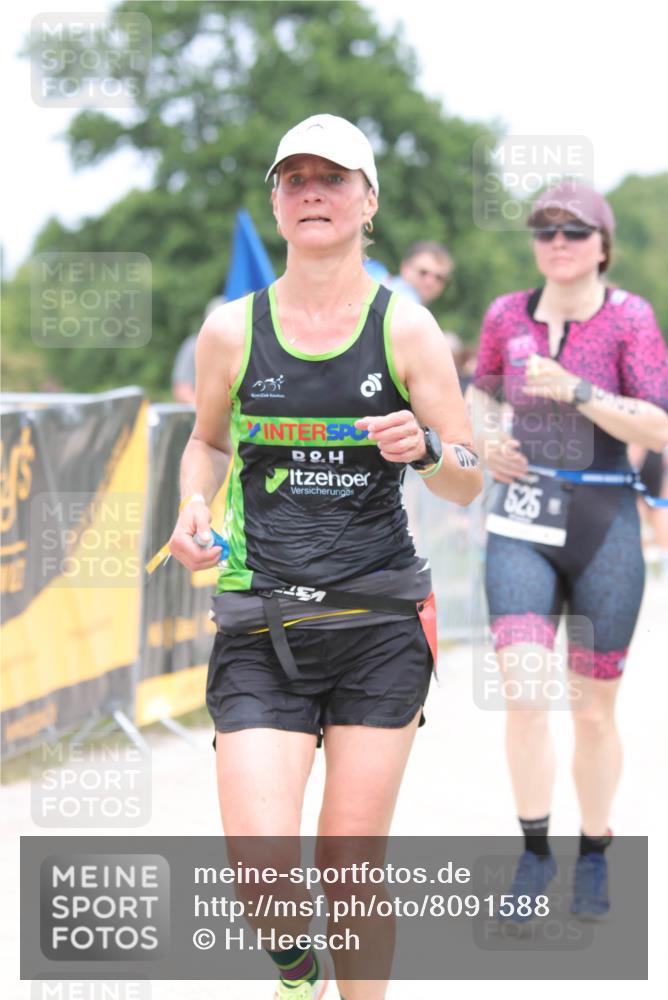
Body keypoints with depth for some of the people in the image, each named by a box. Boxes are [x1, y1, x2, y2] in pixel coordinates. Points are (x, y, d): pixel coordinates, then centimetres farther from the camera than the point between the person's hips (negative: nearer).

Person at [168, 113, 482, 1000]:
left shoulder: (406, 328, 1)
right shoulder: (231, 331, 3)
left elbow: (469, 484, 4)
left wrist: (426, 447, -18)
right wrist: (194, 506, 1)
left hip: (379, 627, 0)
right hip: (261, 633, 0)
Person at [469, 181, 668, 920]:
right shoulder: (508, 316, 3)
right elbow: (482, 392, 23)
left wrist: (575, 391, -23)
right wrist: (486, 440, 3)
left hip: (603, 527, -2)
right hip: (521, 525, 2)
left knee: (594, 708, 8)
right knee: (524, 691, -14)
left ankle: (594, 858, 25)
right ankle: (534, 850, 2)